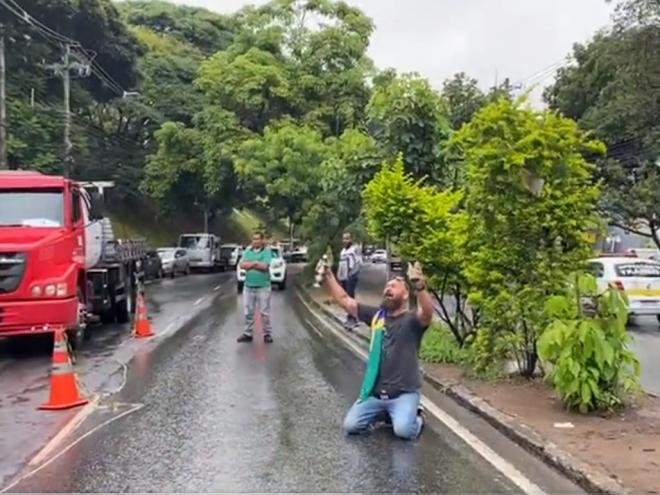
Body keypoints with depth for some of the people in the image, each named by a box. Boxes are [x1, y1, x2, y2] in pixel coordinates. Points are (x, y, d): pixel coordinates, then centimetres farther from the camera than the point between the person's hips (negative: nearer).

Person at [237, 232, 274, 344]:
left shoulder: (267, 251, -4)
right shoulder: (247, 251, 8)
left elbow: (265, 266, -17)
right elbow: (242, 265, -4)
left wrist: (251, 263, -8)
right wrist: (257, 263, -13)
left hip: (263, 286, -4)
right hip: (248, 286, 4)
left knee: (265, 312, 2)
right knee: (248, 312, 9)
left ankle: (267, 334, 11)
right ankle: (248, 334, 18)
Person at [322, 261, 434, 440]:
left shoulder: (412, 320, -7)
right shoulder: (376, 315, 9)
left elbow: (427, 313, -31)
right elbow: (344, 300, 10)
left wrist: (420, 287, -50)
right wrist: (328, 274, 1)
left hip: (404, 393, -5)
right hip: (375, 392, 5)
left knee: (404, 430, -26)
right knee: (351, 425, -6)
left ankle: (417, 417, 10)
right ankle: (383, 413, 20)